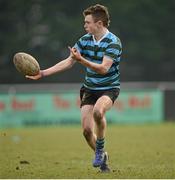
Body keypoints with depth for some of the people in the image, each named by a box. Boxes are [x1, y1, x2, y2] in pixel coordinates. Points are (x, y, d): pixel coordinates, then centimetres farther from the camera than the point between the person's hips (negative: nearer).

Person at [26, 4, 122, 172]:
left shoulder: (113, 42, -17)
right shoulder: (85, 40, 1)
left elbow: (103, 68, -28)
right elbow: (68, 62, 6)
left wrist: (80, 59, -40)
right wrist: (43, 73, 0)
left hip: (109, 88, -6)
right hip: (89, 89, 6)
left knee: (98, 111, -37)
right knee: (86, 130, -7)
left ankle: (100, 149, -14)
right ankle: (102, 157, 21)